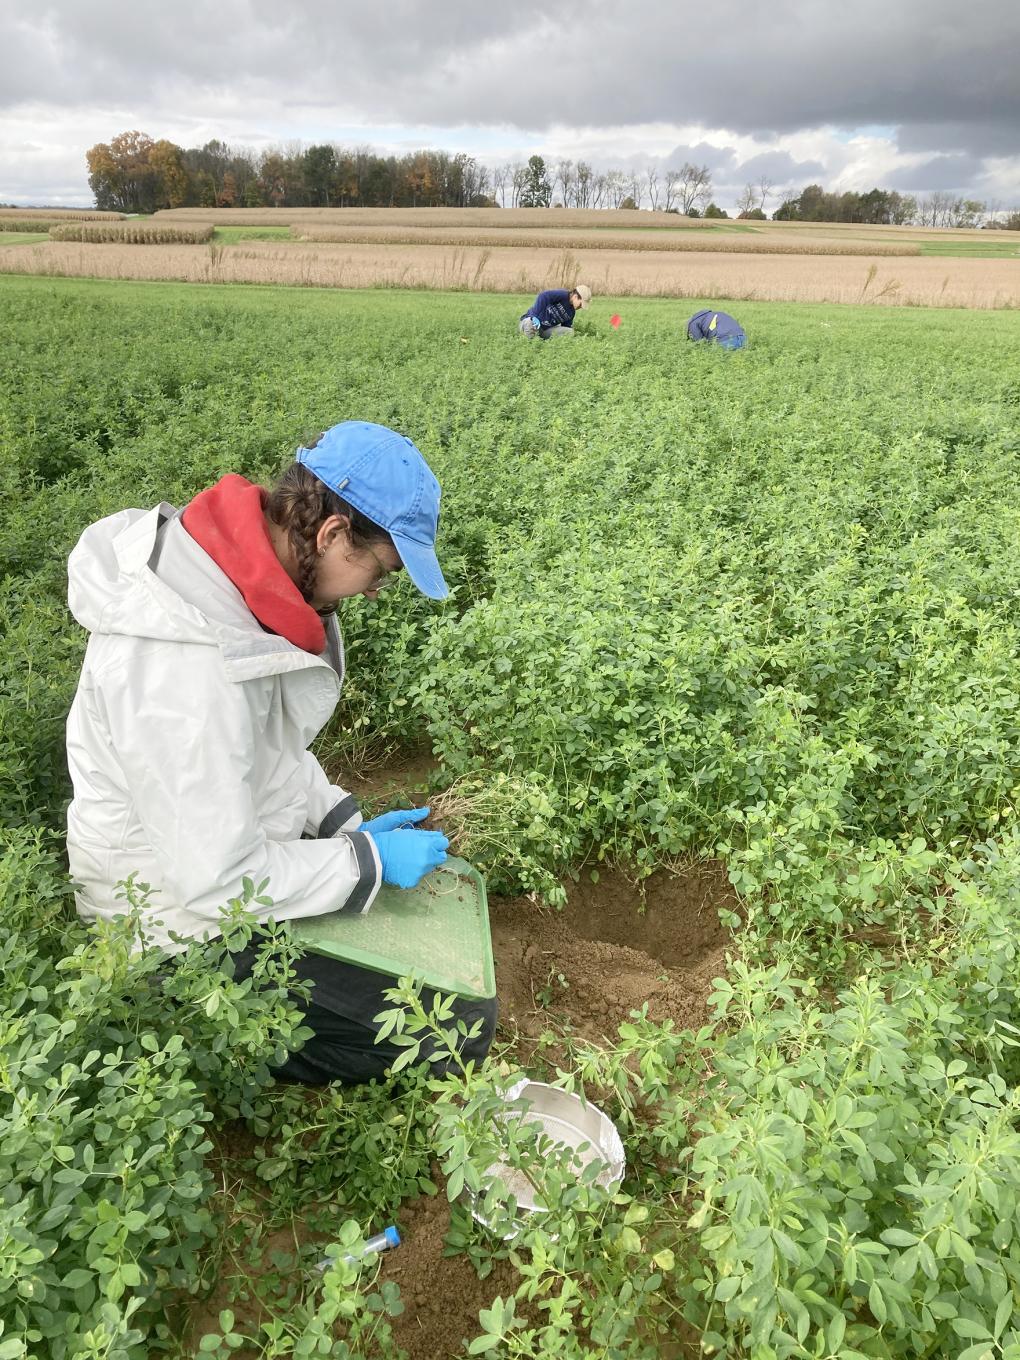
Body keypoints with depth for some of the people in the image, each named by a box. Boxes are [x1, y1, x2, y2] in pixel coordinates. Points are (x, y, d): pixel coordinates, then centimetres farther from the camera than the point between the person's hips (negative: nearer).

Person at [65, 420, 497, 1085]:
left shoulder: (234, 576, -6)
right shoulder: (186, 662, -36)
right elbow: (219, 882, -29)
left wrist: (348, 823, 2)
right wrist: (370, 859, -18)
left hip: (239, 849, 9)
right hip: (197, 934, -9)